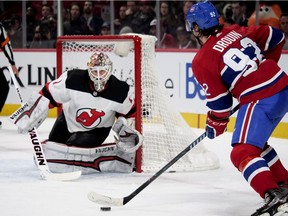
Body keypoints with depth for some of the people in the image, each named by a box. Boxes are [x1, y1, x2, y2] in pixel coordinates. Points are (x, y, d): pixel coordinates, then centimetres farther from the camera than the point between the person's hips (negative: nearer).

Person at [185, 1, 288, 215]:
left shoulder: (202, 61, -5)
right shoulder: (235, 31, 12)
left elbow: (219, 101, -1)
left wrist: (215, 127, 16)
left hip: (261, 100, -8)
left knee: (242, 153, -9)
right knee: (257, 143, 27)